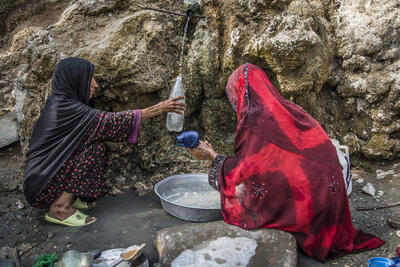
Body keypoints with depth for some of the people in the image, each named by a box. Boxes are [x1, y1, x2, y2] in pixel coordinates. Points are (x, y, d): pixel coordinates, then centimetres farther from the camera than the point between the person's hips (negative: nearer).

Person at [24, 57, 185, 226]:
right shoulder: (67, 109, -21)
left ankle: (69, 198, 9)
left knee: (101, 149, 5)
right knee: (97, 148, -17)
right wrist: (159, 109, -17)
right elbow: (112, 122, -21)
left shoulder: (60, 103, 8)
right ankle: (60, 208, -12)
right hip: (43, 186, -9)